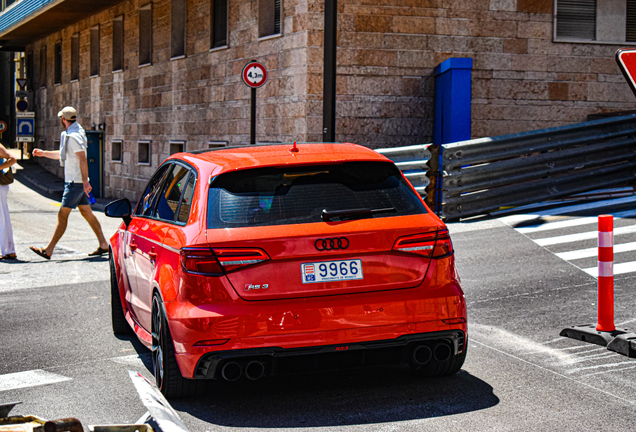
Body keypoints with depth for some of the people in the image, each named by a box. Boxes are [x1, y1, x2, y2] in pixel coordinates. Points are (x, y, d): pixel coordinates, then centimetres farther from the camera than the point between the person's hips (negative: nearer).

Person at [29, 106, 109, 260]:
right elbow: (63, 154, 29)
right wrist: (43, 153, 25)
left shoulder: (73, 136, -17)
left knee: (62, 215, -8)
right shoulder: (71, 134, 15)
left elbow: (82, 159, -23)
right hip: (78, 182, 10)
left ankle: (48, 250, -6)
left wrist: (85, 181, -26)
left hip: (75, 182, -10)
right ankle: (103, 244, 14)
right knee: (87, 213, 12)